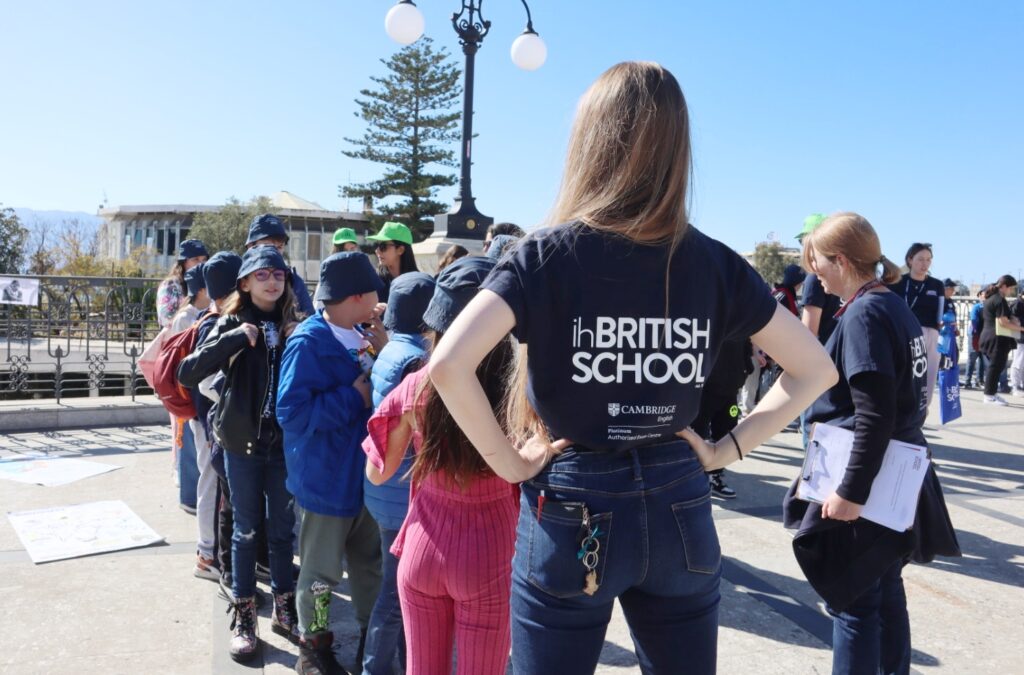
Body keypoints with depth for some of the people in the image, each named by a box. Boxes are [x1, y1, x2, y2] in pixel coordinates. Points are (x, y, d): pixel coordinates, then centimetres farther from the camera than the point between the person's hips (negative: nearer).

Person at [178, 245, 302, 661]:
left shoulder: (294, 326, 2)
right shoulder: (234, 323, -5)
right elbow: (187, 374, -14)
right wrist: (235, 340, -22)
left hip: (285, 441, 2)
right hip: (242, 440, -2)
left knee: (282, 528, 11)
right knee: (247, 529, 8)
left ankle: (284, 608, 27)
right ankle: (243, 615, 23)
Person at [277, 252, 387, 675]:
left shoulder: (359, 338, 4)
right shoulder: (308, 343, -20)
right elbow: (292, 412, -26)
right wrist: (354, 396, -23)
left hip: (364, 472, 7)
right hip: (327, 477, -7)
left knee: (370, 564, 19)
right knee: (321, 572, 11)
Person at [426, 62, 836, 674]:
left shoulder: (548, 255, -12)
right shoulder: (715, 262, -2)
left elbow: (449, 364, -24)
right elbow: (816, 369, 4)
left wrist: (508, 460, -12)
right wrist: (730, 446, 5)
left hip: (573, 508, -3)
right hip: (678, 507, 4)